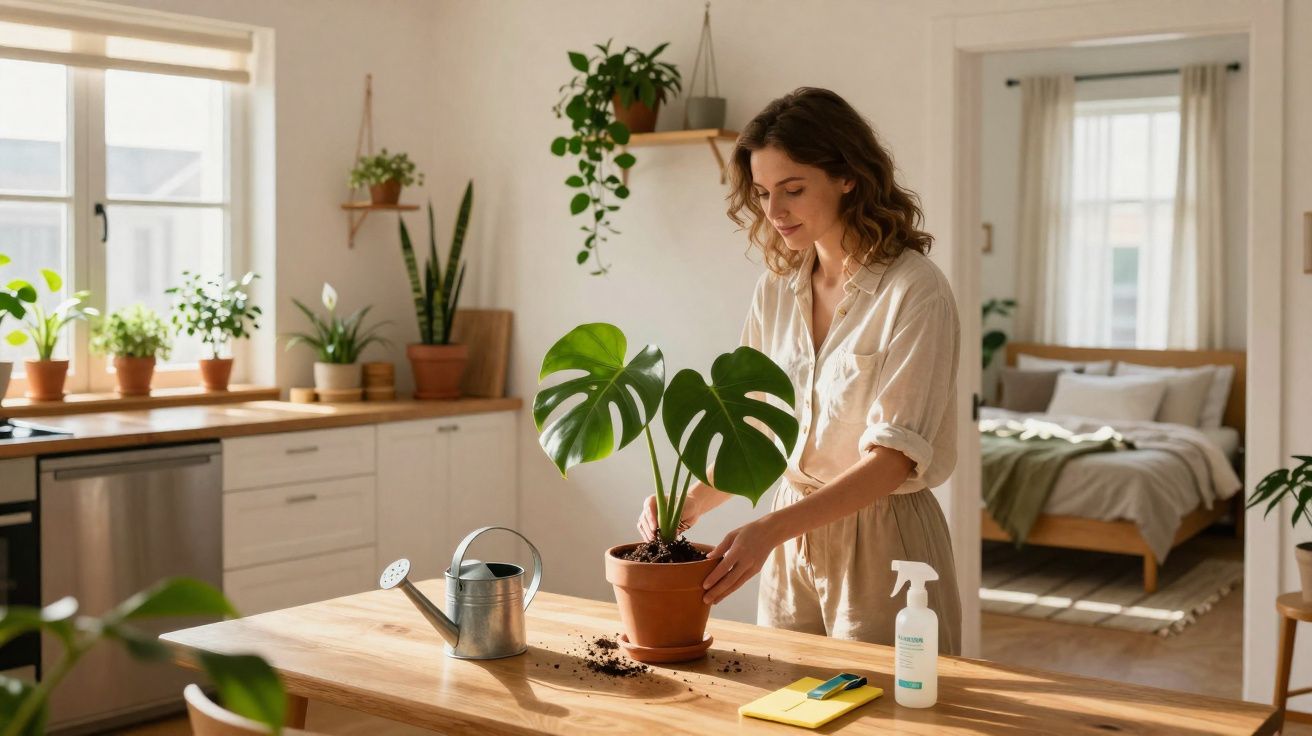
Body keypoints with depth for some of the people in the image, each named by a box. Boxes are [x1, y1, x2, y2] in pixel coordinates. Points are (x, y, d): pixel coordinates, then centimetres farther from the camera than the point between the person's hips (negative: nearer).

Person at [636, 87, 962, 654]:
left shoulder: (914, 291, -15)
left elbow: (895, 454, -20)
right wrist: (692, 503, -10)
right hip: (792, 534, 5)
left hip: (881, 538, -5)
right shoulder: (776, 289, 4)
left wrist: (771, 528, -30)